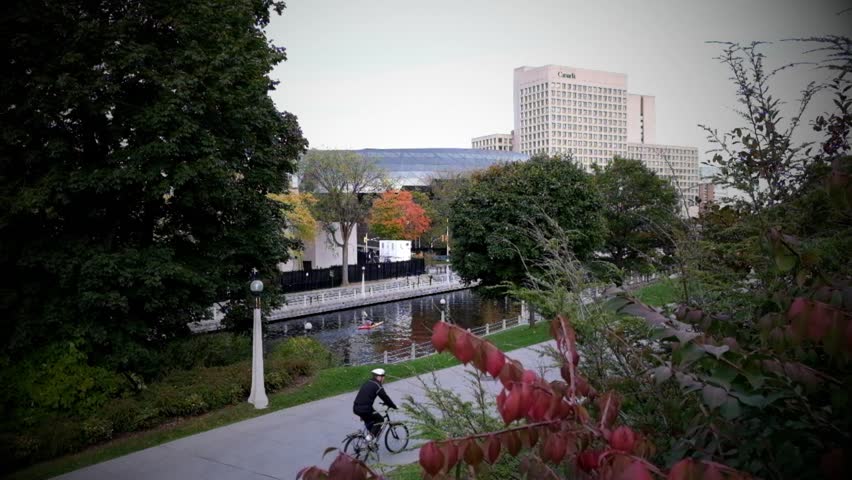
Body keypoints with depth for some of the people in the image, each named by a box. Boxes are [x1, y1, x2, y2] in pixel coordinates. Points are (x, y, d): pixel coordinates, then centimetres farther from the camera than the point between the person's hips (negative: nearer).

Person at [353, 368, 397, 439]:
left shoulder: (367, 383, 19)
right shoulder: (377, 386, -7)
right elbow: (385, 398, -4)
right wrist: (395, 407, 9)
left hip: (356, 408, 8)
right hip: (364, 410, -8)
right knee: (380, 419, 9)